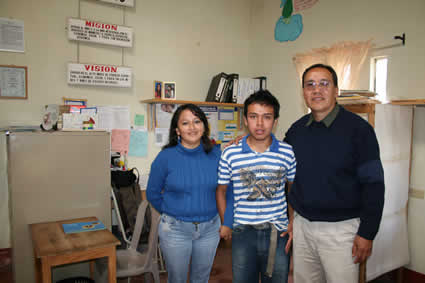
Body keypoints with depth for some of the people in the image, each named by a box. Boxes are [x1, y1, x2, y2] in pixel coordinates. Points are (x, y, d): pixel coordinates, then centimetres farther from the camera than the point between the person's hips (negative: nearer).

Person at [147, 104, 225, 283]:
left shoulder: (215, 154, -6)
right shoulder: (166, 157, -13)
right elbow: (152, 194, 0)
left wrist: (225, 220, 2)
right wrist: (170, 213, 5)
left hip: (210, 228, 2)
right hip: (175, 228, -2)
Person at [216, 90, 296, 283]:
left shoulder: (287, 153, -3)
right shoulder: (230, 154, -6)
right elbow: (221, 190, 6)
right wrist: (225, 224, 5)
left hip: (278, 233, 1)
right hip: (243, 233, 0)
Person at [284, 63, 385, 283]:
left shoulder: (358, 128, -10)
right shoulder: (296, 130, 4)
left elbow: (373, 184, -11)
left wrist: (367, 233, -12)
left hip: (341, 229, -4)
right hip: (301, 225, 5)